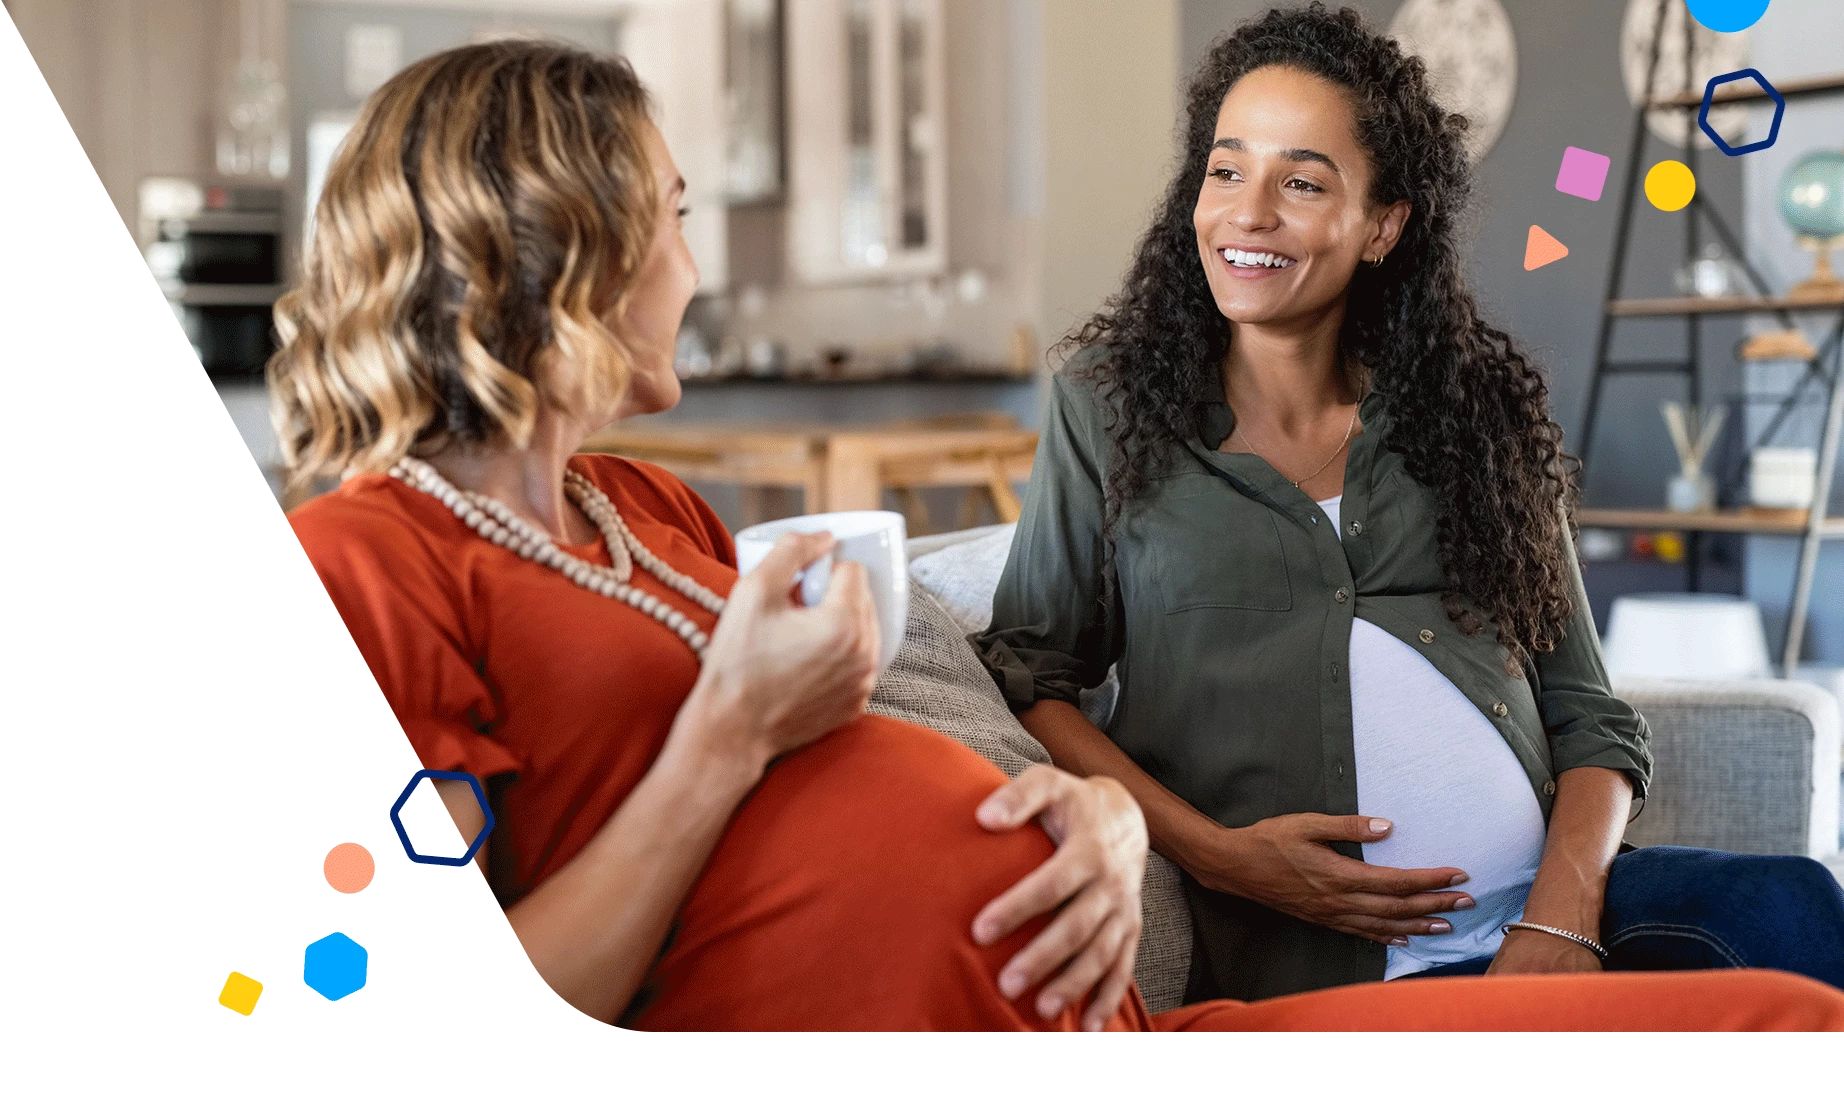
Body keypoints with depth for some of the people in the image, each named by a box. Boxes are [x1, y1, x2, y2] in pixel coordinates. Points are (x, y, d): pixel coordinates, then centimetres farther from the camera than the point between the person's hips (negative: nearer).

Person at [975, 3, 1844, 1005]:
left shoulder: (1480, 409, 16)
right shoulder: (1109, 406, 11)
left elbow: (1590, 719, 13)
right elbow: (1024, 672, 6)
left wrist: (1561, 916, -8)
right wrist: (1217, 853, -8)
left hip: (1543, 908, 4)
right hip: (1308, 959, -4)